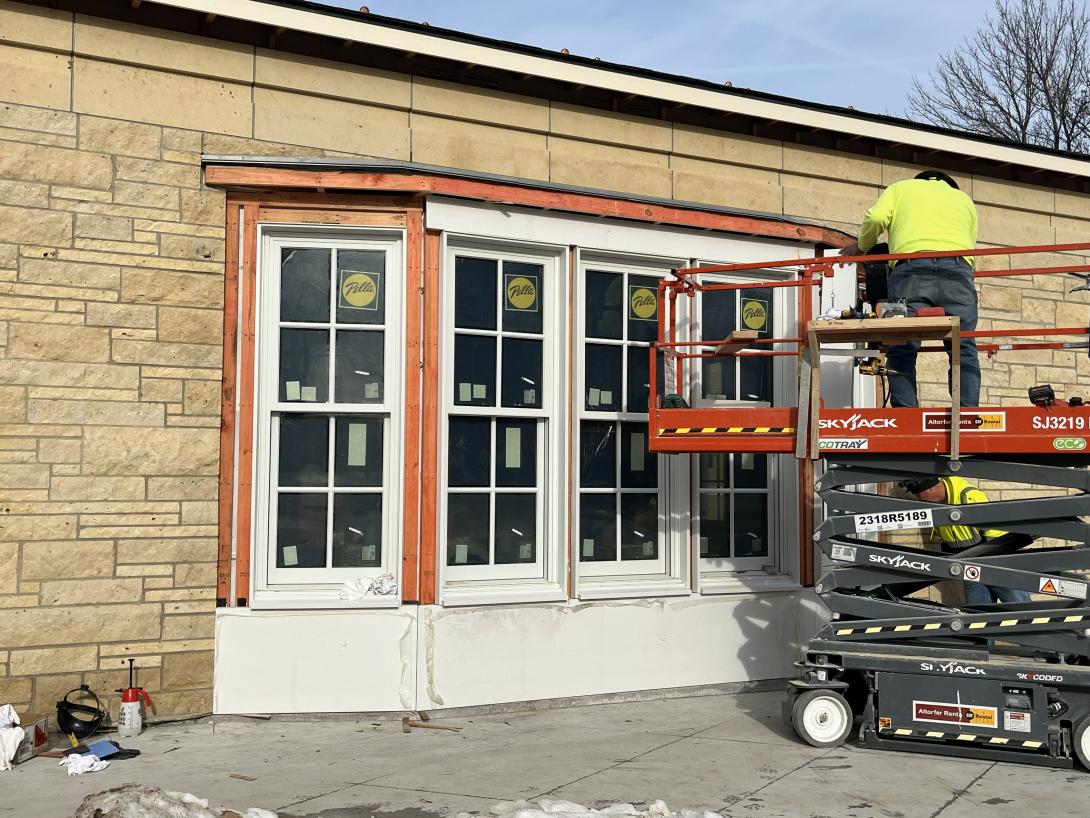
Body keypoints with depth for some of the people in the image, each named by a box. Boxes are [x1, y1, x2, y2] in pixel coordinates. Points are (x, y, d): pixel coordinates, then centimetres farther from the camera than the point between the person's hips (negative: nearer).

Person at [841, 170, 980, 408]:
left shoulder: (901, 187, 27)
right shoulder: (964, 199, 34)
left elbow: (876, 218, 7)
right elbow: (970, 248, 22)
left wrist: (861, 247, 24)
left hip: (912, 266, -2)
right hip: (958, 268, 2)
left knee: (902, 350, -3)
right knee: (963, 350, 1)